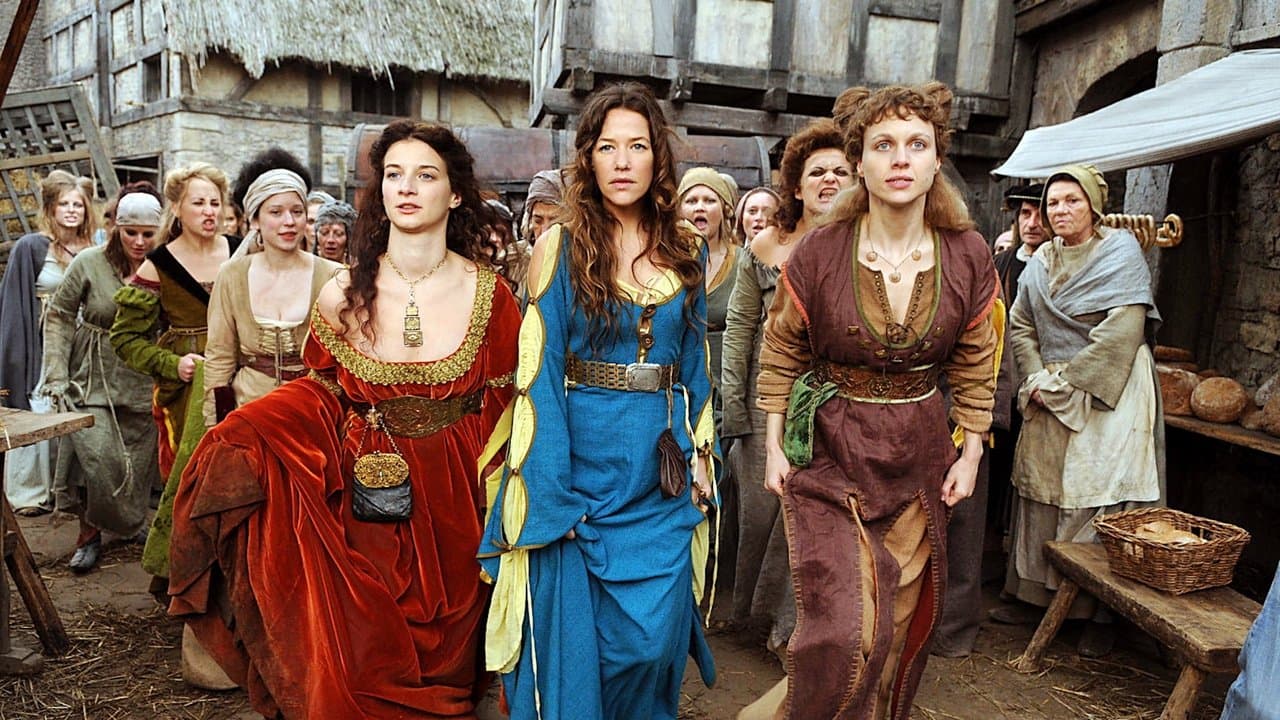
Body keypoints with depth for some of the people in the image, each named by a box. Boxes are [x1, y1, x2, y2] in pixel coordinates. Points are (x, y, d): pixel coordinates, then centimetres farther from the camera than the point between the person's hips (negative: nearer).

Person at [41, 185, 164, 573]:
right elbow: (59, 317, -1)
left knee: (137, 464, 9)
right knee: (98, 460, -9)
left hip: (143, 384, 1)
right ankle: (90, 532, 13)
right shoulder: (89, 263, -9)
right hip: (92, 380, -1)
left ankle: (130, 523, 35)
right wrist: (56, 375, -5)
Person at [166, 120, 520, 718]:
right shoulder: (343, 296, -4)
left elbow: (508, 405, -3)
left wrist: (483, 477, -13)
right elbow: (322, 400, 6)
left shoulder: (489, 294, -7)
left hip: (456, 511, 0)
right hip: (369, 511, 1)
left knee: (446, 662, 16)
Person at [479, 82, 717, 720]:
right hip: (581, 462, -3)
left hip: (661, 472, 3)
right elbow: (537, 372, -9)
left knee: (654, 638, 6)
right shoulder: (560, 247, -4)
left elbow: (695, 367, 13)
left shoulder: (686, 252, 7)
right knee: (574, 639, 7)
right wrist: (549, 495, -14)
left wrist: (700, 455, 5)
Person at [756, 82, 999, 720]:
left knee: (900, 623, 14)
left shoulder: (969, 257, -4)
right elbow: (779, 354, 0)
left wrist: (970, 454, 6)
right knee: (843, 632, -9)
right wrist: (774, 446, -1)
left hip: (918, 458, 3)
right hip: (828, 452, -3)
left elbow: (974, 366, 7)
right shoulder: (818, 254, -12)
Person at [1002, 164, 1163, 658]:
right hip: (1049, 400, 6)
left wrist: (1069, 383, -14)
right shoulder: (1041, 262, 10)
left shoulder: (1121, 251, -6)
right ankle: (1040, 595, 22)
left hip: (1108, 396, -5)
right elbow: (1020, 326, 10)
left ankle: (1101, 614, 7)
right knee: (1044, 495, 9)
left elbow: (1123, 328, -15)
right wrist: (1037, 379, -5)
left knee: (1099, 499, -4)